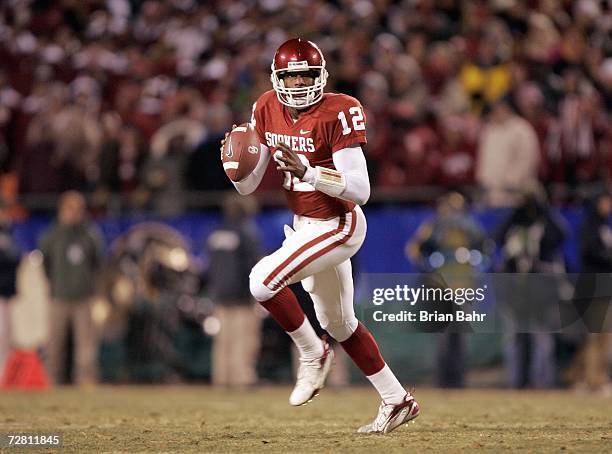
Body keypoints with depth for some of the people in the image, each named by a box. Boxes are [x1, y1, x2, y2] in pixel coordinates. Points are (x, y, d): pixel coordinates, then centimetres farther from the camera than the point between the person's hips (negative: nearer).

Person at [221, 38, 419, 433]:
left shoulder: (337, 115, -20)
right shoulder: (267, 111, -1)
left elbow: (361, 191, -24)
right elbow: (248, 185, 4)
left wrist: (307, 171, -35)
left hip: (338, 226, -8)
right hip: (305, 226, 8)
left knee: (263, 280, -23)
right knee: (339, 323, 17)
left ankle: (313, 354, 0)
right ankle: (397, 401, 31)